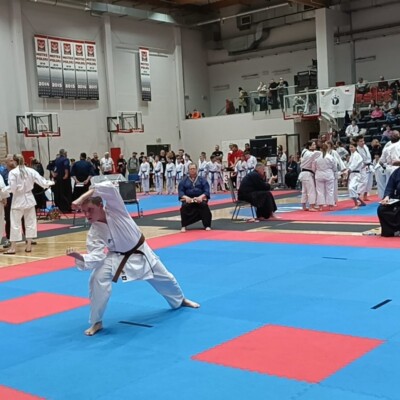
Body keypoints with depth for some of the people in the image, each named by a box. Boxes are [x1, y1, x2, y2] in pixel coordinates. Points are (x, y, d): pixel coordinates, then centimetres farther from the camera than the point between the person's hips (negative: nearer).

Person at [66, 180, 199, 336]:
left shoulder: (114, 209, -27)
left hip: (140, 252, 0)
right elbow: (96, 256, -30)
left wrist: (82, 197, -45)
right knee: (98, 279, -26)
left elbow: (109, 187, -42)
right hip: (118, 257, 0)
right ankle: (96, 322, -8)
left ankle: (180, 300, 54)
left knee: (164, 278, 20)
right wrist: (79, 257, -48)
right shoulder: (94, 232, -21)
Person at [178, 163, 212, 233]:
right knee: (184, 206, -33)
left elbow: (206, 191, -2)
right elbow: (180, 192, 1)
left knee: (204, 205, -33)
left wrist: (201, 197, -23)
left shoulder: (202, 180, 8)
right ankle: (183, 226, -16)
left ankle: (207, 226, -17)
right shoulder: (184, 181, 10)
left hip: (200, 199, 0)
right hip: (188, 199, 0)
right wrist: (186, 197, -21)